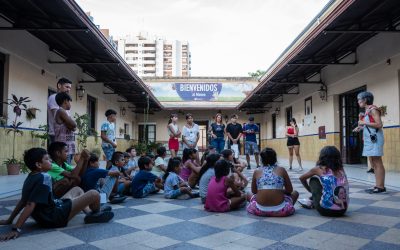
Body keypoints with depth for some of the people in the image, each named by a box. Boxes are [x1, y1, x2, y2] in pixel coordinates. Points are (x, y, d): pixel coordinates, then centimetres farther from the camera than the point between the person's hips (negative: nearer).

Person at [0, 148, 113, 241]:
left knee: (77, 189, 26)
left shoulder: (31, 177, 5)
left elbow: (23, 201, 10)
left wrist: (9, 220, 19)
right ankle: (96, 215, 17)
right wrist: (16, 229, -31)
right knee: (94, 194, -14)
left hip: (52, 209, 11)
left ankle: (92, 212, 23)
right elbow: (30, 205, -29)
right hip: (53, 218, -10)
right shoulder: (43, 178, -23)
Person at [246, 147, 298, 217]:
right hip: (279, 210, -1)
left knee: (249, 195, 32)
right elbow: (290, 190, 10)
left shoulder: (257, 172, 7)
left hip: (260, 210, 1)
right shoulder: (281, 170, 4)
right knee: (295, 193, 26)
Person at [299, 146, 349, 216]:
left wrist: (311, 190, 33)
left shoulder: (319, 169, -3)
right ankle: (312, 202, 43)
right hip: (342, 210, 5)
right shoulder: (341, 170, 7)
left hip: (326, 210, -5)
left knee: (313, 180, 14)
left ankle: (313, 203, 27)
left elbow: (302, 178, 15)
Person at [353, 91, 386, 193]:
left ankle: (381, 186, -4)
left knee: (377, 163, -7)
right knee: (373, 163, 9)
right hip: (369, 139, 9)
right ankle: (377, 185, 13)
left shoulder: (373, 109, -9)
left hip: (374, 139, -9)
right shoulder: (367, 111, 17)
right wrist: (360, 128, 9)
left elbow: (379, 125, -17)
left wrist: (364, 123, -14)